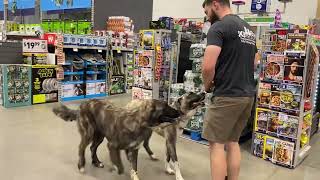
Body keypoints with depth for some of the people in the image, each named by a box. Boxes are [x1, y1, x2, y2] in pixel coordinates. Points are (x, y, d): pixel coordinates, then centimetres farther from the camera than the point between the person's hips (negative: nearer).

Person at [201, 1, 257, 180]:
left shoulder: (219, 27, -12)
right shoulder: (248, 29, 16)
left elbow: (208, 67, -22)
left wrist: (207, 85, -3)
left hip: (227, 95, -9)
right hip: (248, 94, 9)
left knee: (216, 144, 2)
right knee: (233, 141, 17)